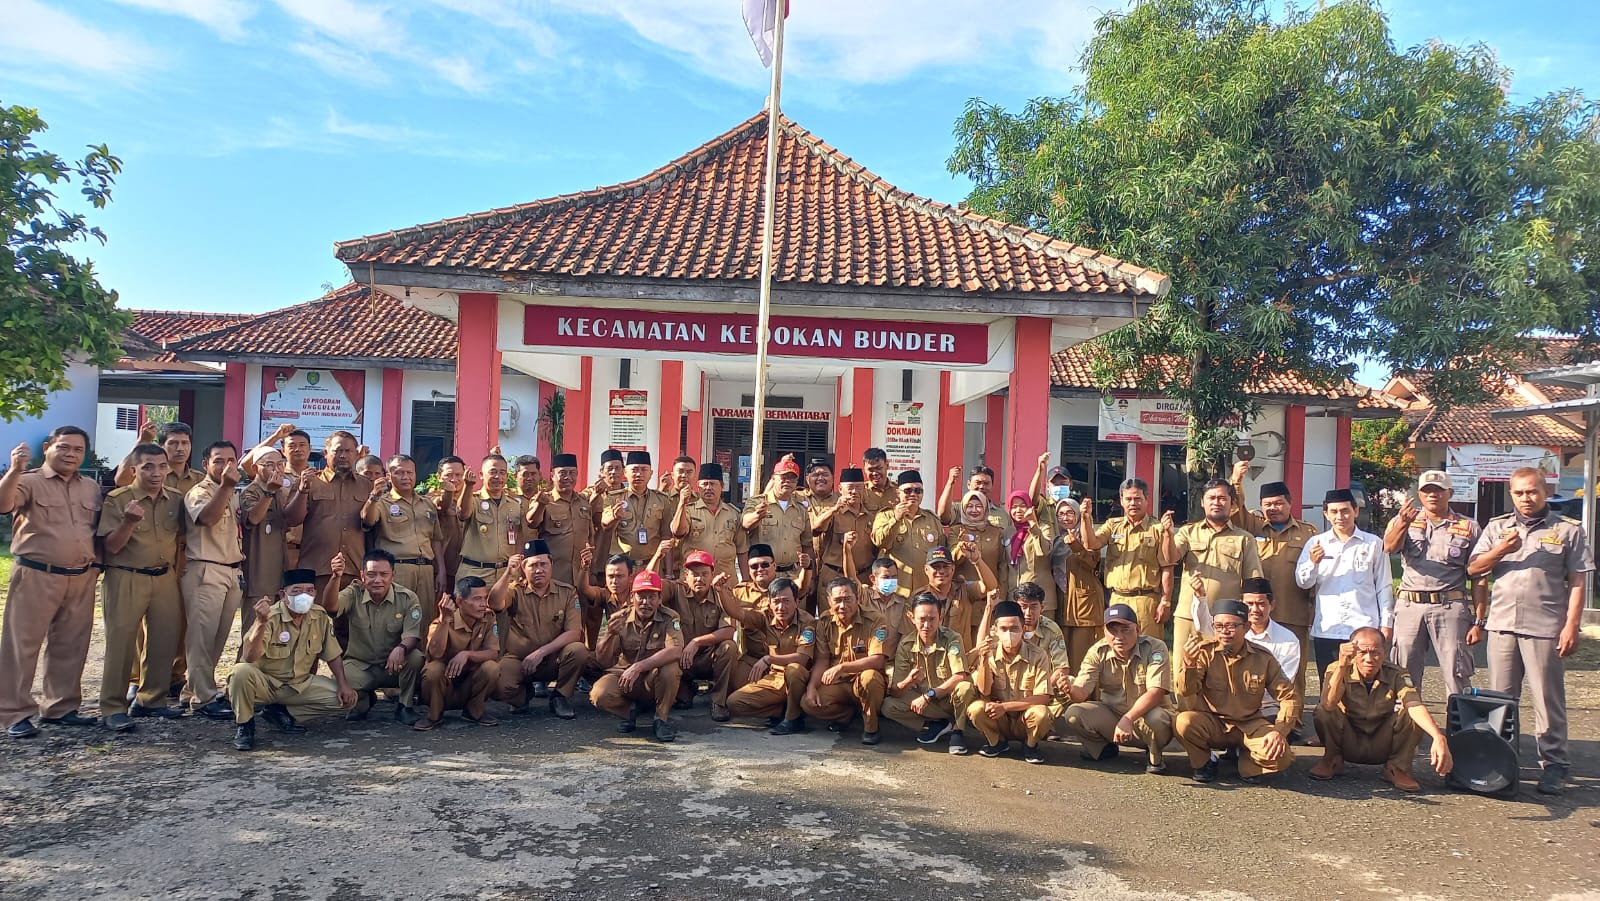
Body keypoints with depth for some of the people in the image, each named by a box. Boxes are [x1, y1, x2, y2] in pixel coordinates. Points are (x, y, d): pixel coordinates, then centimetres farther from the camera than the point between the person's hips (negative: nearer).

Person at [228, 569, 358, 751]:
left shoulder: (320, 617, -4)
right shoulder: (271, 617, -20)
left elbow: (333, 655, 5)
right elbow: (250, 658, -34)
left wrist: (343, 684, -8)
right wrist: (262, 623, -48)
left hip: (300, 684, 5)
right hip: (265, 682, -5)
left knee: (346, 698, -12)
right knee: (242, 671, -36)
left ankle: (280, 712, 2)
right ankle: (244, 725, -10)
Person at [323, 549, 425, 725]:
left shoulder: (408, 598, -9)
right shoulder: (354, 594, -8)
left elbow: (412, 635, -18)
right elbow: (330, 606, -28)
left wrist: (401, 648, -42)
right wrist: (336, 577, -47)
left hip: (394, 665, -1)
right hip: (359, 665, 1)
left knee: (415, 656, -32)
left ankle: (405, 706, -6)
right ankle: (364, 699, 10)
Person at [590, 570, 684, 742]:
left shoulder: (669, 618, -12)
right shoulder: (619, 619, -5)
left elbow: (676, 651, -31)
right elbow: (603, 661, -9)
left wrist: (638, 667, -37)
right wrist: (610, 635, -30)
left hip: (655, 680, -2)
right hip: (623, 676, 2)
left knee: (670, 667, -34)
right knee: (598, 694, -27)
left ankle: (662, 718, -8)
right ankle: (630, 711, 7)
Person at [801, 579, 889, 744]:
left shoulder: (872, 622, -11)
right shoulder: (824, 624, 3)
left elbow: (877, 661, -21)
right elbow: (821, 660, 3)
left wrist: (841, 667, -29)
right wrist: (811, 686, -15)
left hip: (863, 683, -3)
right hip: (836, 684, 3)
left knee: (869, 676, -38)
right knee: (808, 703, -23)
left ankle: (870, 727, -10)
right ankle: (847, 713, 8)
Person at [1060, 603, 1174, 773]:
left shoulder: (1155, 648, -17)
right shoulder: (1098, 652, -8)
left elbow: (1156, 692, -27)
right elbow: (1082, 693, -16)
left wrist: (1128, 719, -40)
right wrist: (1070, 689, -42)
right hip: (1110, 714, 3)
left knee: (1156, 719, -38)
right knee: (1074, 714, -22)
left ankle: (1154, 756, -1)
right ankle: (1103, 748, 10)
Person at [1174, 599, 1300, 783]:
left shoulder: (1263, 659, -5)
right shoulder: (1205, 652, -10)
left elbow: (1289, 697, 0)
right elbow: (1186, 691, -20)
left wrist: (1279, 731, -16)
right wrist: (1189, 663, -40)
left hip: (1249, 725, 1)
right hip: (1212, 723, 0)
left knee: (1281, 757, -28)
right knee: (1183, 722, -33)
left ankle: (1246, 761, 9)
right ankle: (1204, 762, 0)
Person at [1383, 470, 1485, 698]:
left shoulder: (1469, 528, 9)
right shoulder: (1403, 521, 10)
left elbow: (1479, 579, 6)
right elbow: (1389, 547, -13)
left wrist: (1478, 621, -2)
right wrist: (1404, 523, -34)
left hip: (1450, 608, -1)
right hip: (1410, 606, 1)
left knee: (1457, 677, -2)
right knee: (1404, 675, 6)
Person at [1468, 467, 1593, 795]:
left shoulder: (1567, 530, 4)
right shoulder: (1497, 527, 13)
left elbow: (1577, 583, 1)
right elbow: (1473, 569, 9)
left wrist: (1572, 625, -7)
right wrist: (1500, 550, -8)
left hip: (1545, 628, -3)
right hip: (1502, 624, 3)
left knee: (1548, 699, 0)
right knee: (1500, 698, 9)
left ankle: (1554, 764, 8)